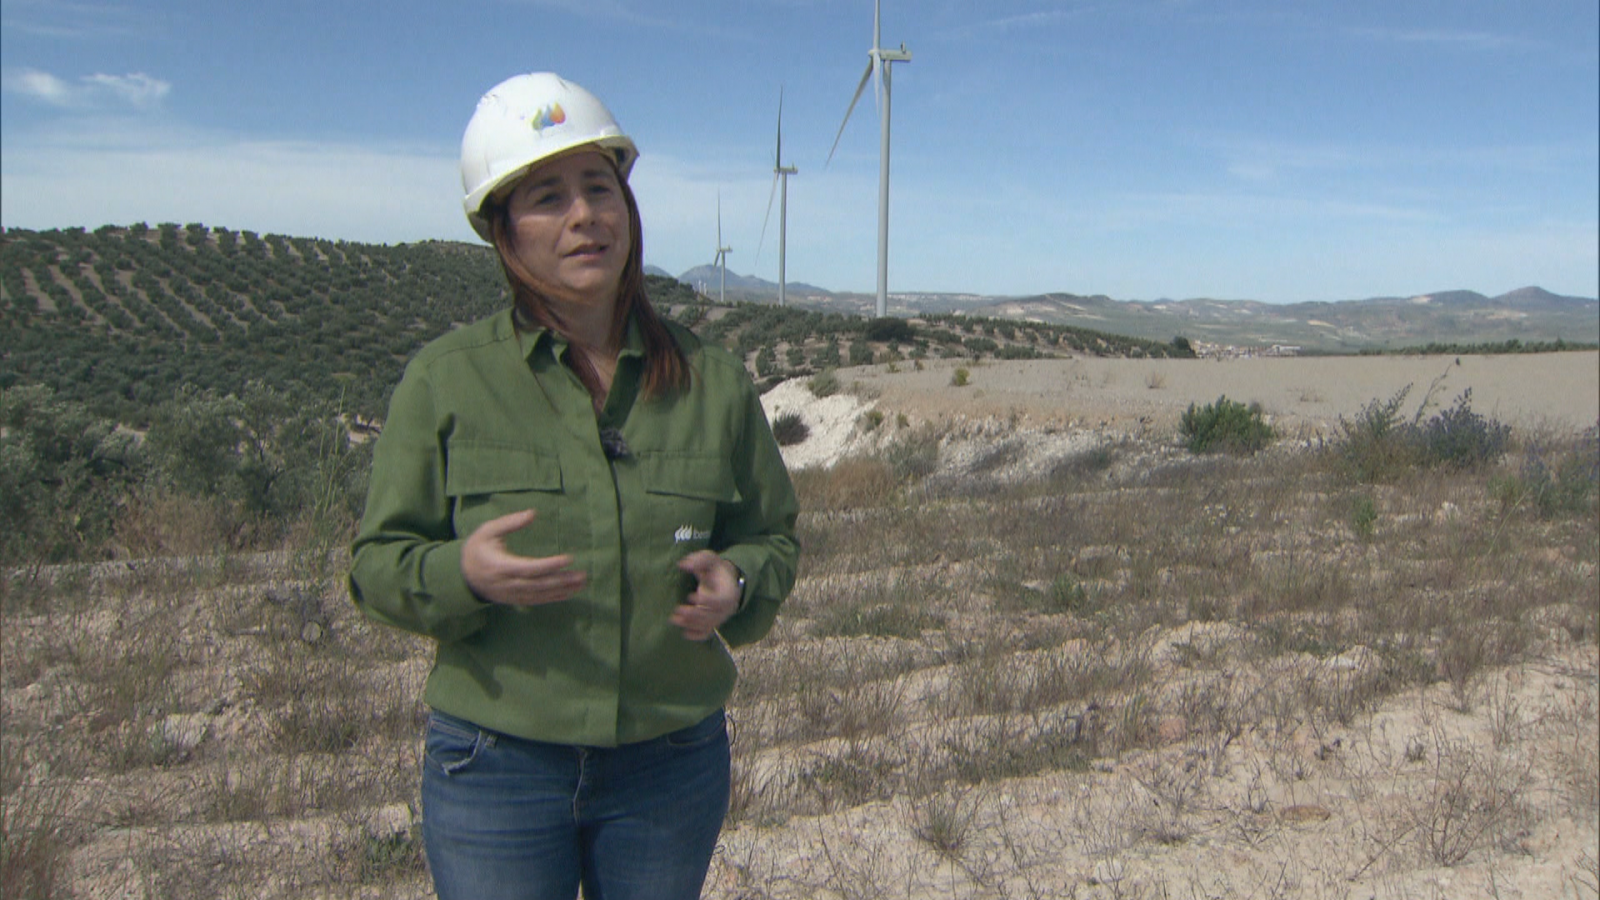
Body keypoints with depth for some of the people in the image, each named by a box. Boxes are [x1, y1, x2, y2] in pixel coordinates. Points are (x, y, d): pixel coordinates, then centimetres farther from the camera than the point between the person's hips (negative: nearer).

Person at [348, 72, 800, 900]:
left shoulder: (712, 381, 0)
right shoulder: (445, 380, -5)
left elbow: (772, 536, 8)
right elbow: (379, 564, -3)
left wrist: (735, 585, -14)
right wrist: (462, 573, -24)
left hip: (672, 763, 2)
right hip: (494, 765, -2)